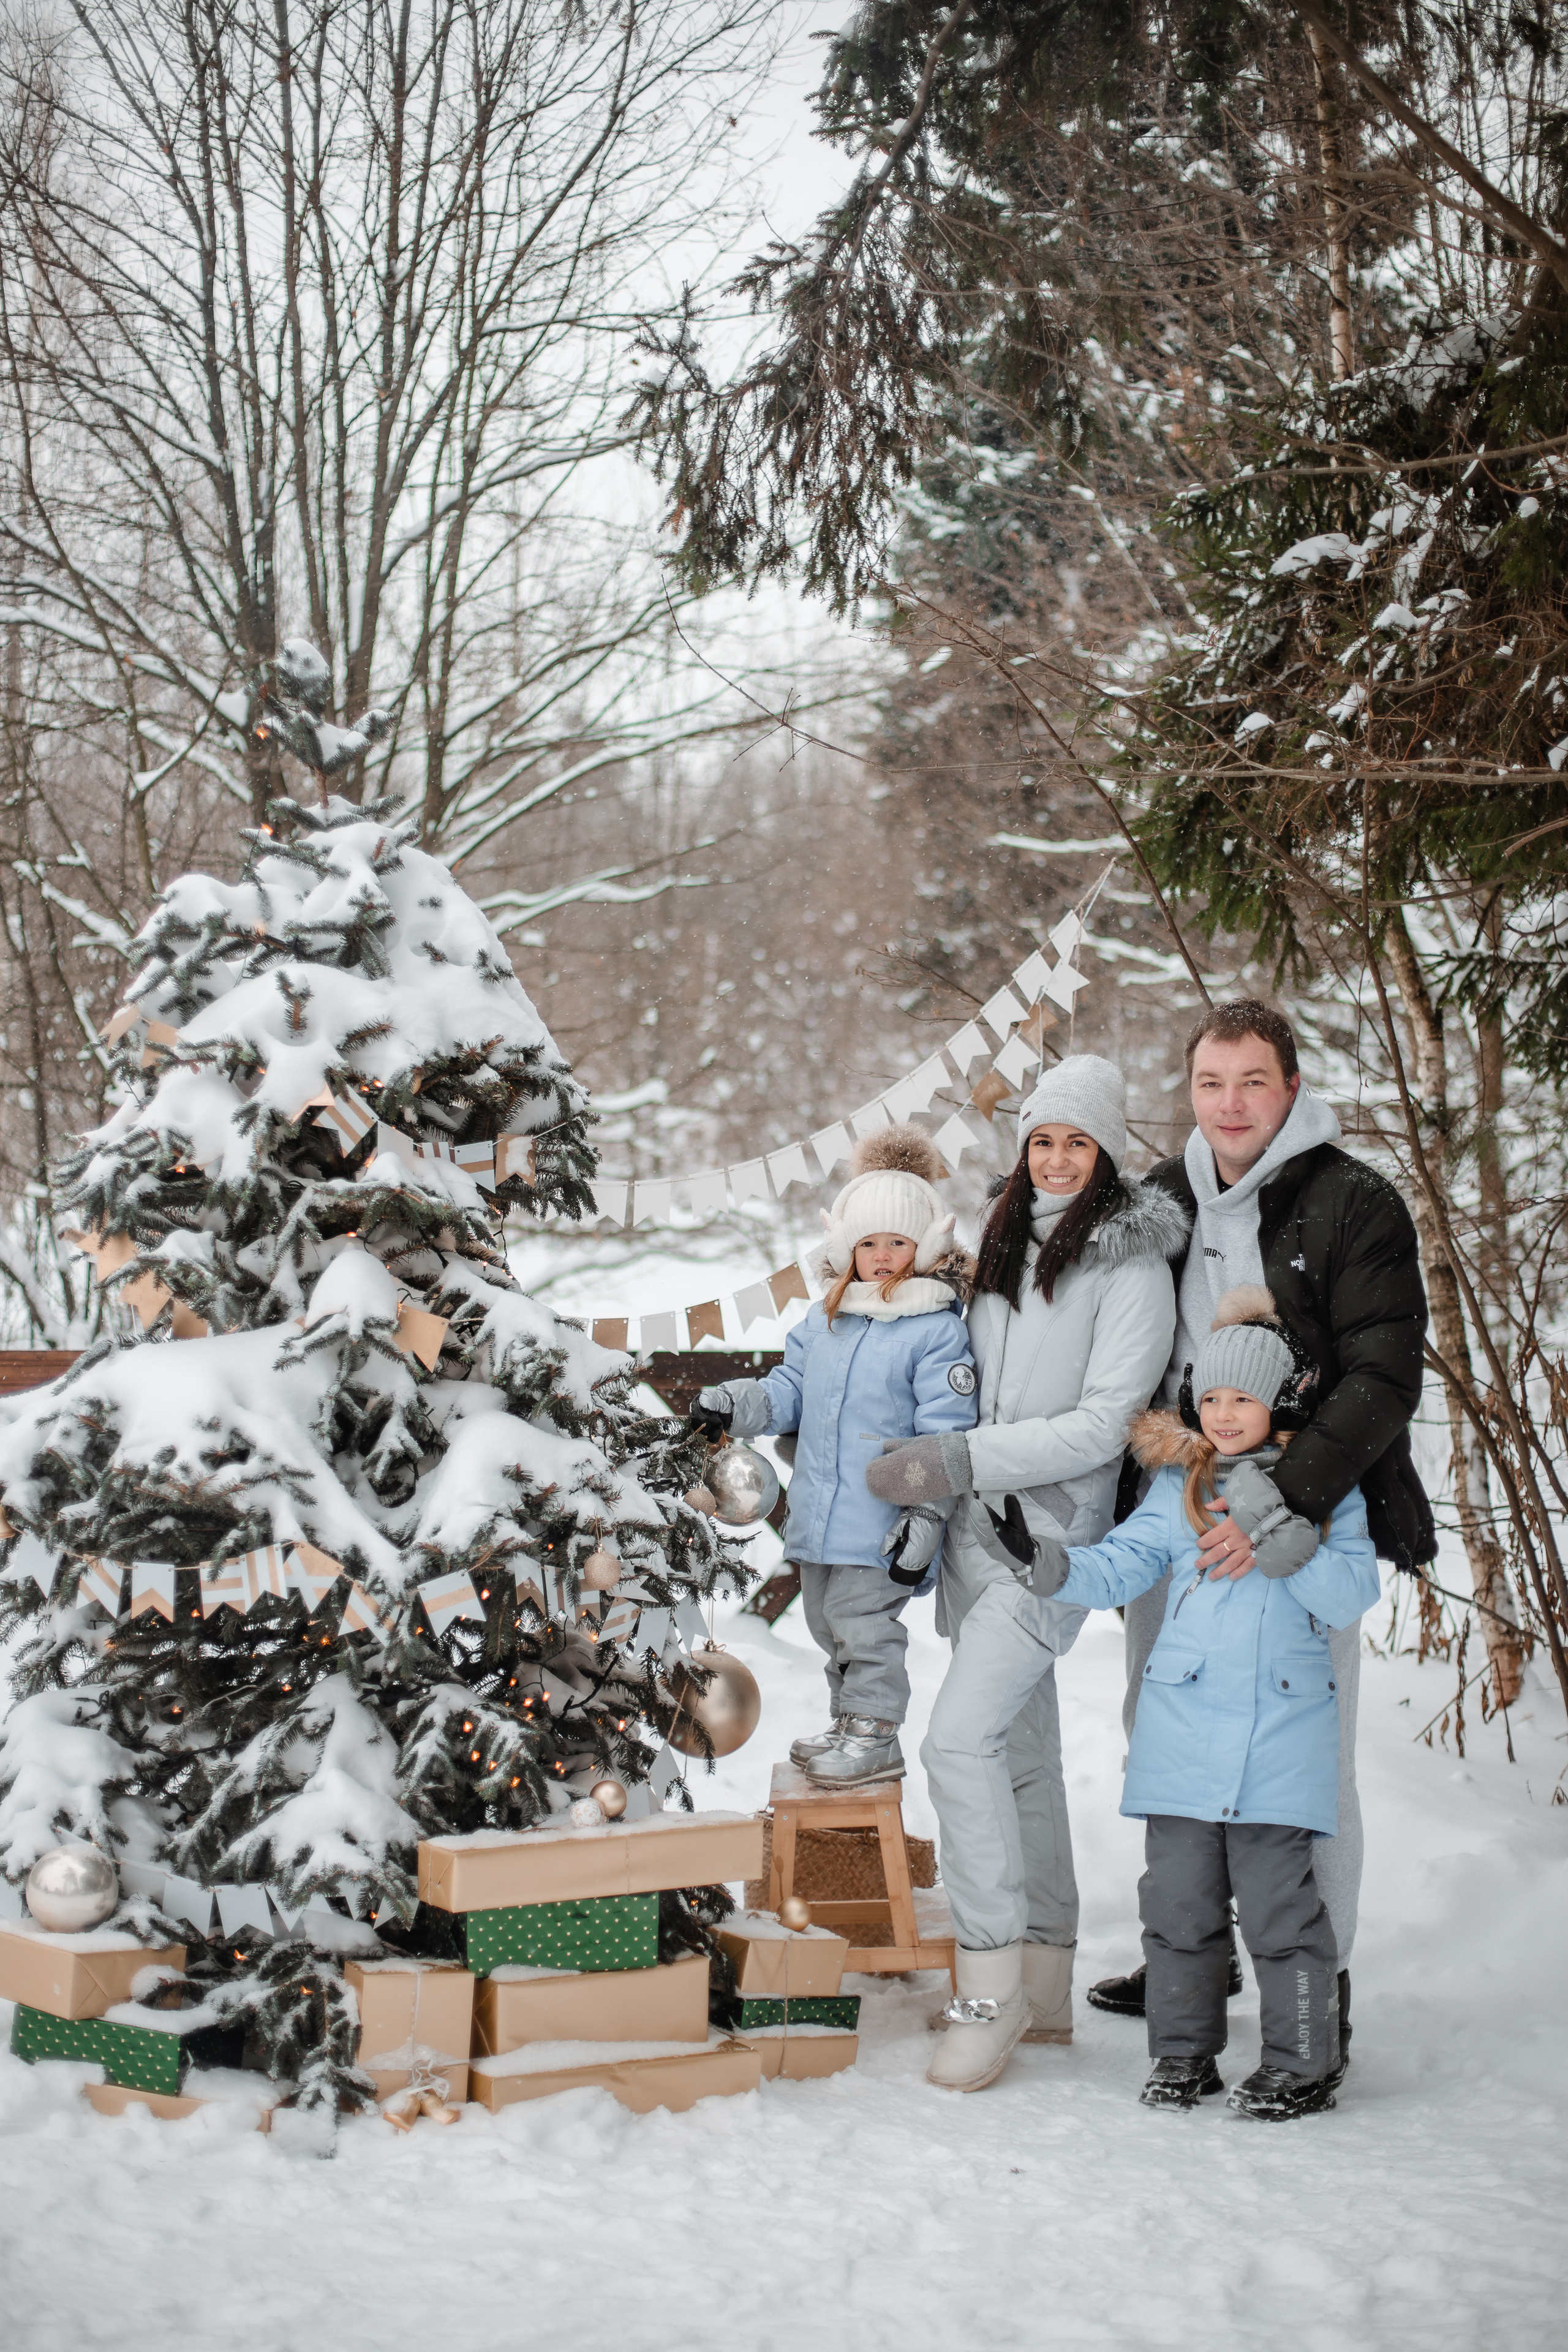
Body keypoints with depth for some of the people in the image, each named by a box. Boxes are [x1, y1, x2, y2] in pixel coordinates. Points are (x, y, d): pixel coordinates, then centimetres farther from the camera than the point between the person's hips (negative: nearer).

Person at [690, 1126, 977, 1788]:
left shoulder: (936, 1330, -11)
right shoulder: (824, 1320, 11)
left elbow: (943, 1433, -14)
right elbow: (790, 1390, 17)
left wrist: (926, 1512, -18)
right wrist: (736, 1403, -2)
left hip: (881, 1522, -7)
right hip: (818, 1512, 7)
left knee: (863, 1622, -2)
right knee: (830, 1626, 18)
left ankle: (874, 1737, 12)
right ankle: (849, 1723, 32)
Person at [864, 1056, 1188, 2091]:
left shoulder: (1131, 1266, -10)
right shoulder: (1010, 1247, 14)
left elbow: (1101, 1424, -16)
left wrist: (963, 1461, -18)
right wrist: (932, 1470, 12)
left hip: (1054, 1535, -8)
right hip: (982, 1531, 8)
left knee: (961, 1738, -18)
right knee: (1024, 1751, 12)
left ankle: (992, 1984, -9)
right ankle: (1045, 1990, 21)